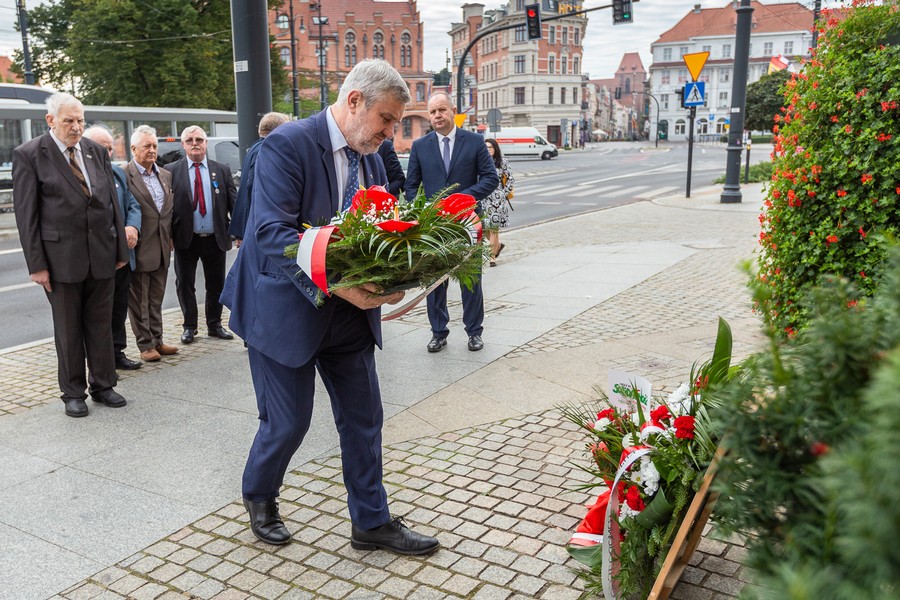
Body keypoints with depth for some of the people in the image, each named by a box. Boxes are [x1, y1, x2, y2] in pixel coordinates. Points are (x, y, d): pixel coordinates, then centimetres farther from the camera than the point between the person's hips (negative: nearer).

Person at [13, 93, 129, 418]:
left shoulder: (97, 152, 8)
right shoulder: (28, 155, -4)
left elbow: (113, 202, 11)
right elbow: (26, 214, -6)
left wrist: (121, 248, 8)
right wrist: (36, 264, -10)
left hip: (102, 255, 4)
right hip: (62, 257, -3)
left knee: (101, 324, 11)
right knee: (68, 328, 8)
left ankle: (103, 385, 25)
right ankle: (73, 392, 21)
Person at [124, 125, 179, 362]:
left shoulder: (165, 175, 12)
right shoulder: (124, 175, -11)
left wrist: (170, 236, 13)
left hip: (162, 248, 7)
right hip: (139, 248, -6)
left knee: (156, 298, 16)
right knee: (139, 300, 4)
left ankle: (157, 340, 25)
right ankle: (145, 345, 13)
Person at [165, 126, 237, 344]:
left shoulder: (222, 170, 6)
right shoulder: (171, 171, 1)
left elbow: (233, 203, 3)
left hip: (216, 238, 1)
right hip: (186, 238, -1)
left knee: (216, 285, 10)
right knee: (185, 284, 7)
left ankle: (214, 325, 24)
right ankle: (189, 326, 21)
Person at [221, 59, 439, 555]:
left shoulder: (371, 160, 6)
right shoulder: (287, 144, -17)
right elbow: (272, 232, -26)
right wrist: (337, 285, -35)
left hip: (350, 314, 7)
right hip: (287, 310, -7)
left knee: (364, 418, 11)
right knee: (287, 422, 5)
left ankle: (371, 522, 27)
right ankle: (258, 496, 36)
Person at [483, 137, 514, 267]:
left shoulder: (503, 162, 0)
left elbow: (511, 179, 4)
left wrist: (504, 193, -3)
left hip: (497, 199, -3)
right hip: (484, 198, 3)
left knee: (493, 227, -5)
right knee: (484, 227, 4)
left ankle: (492, 256, 3)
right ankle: (498, 245, 32)